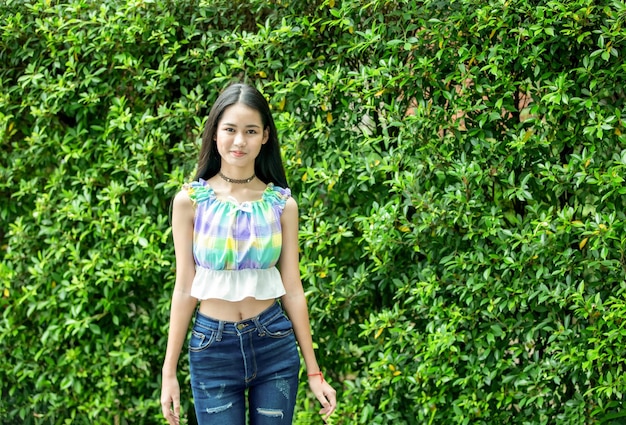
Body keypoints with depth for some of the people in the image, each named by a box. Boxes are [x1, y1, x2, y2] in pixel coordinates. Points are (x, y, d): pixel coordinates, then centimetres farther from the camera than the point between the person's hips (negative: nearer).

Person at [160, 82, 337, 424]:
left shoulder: (282, 204, 1)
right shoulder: (190, 201, -3)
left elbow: (292, 290, 4)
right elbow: (184, 289, -1)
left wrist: (314, 372, 4)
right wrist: (169, 372, -2)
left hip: (274, 345, 1)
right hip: (212, 348, -1)